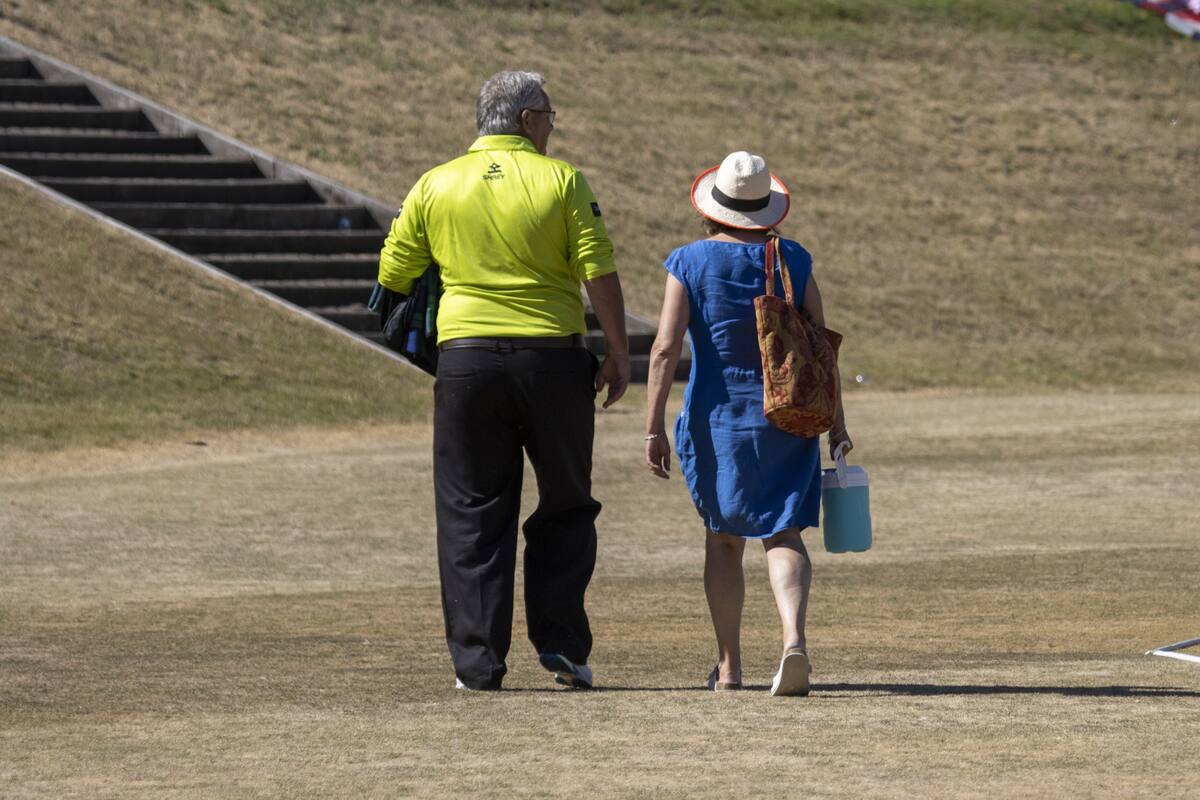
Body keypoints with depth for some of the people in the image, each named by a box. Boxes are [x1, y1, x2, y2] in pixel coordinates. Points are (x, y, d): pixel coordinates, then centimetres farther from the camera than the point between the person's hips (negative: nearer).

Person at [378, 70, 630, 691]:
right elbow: (599, 274, -7)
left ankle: (477, 662, 2)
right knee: (566, 506, 14)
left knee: (472, 514, 6)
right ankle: (559, 640, 5)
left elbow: (392, 276, 9)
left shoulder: (434, 186, 5)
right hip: (552, 357, -1)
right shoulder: (561, 180, -2)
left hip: (466, 359, 2)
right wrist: (618, 354, 1)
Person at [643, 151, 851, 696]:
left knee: (723, 538, 14)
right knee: (783, 533, -1)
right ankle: (794, 637, -27)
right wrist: (836, 422, 7)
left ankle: (729, 666, 17)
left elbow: (666, 349, -11)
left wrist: (653, 427, -9)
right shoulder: (792, 261, 0)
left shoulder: (689, 263, -6)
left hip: (717, 421, -1)